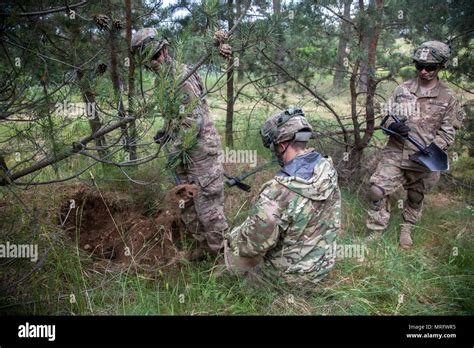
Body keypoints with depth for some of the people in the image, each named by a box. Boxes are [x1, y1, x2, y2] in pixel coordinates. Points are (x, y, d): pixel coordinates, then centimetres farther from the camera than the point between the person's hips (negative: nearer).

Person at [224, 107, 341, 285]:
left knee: (232, 245, 15)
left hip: (289, 272, -7)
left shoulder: (279, 191, -36)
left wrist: (232, 239, -7)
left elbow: (253, 243, -24)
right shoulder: (328, 168, -13)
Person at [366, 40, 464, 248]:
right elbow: (387, 115, 8)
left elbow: (447, 132, -1)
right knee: (377, 190, -12)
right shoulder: (402, 89, 3)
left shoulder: (448, 98, -1)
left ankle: (407, 229, 41)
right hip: (395, 153, 1)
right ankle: (375, 232, 7)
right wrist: (392, 125, -16)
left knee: (416, 198, 16)